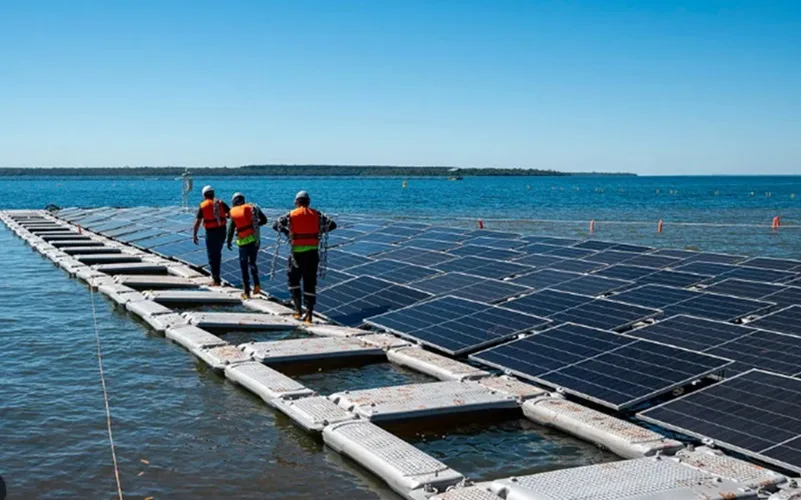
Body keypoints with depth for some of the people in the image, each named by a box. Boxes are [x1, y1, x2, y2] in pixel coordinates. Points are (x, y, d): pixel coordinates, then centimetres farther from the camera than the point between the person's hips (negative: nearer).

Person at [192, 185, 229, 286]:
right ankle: (216, 275, 27)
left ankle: (216, 280, 1)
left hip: (211, 232, -4)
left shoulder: (203, 205, -5)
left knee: (212, 256, 3)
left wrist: (194, 235, -3)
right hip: (222, 231, 4)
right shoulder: (220, 203, 3)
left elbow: (197, 222, -8)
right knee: (217, 253, 20)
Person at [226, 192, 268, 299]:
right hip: (255, 240, 2)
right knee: (252, 262, 19)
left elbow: (230, 229, 0)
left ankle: (246, 292, 8)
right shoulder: (252, 207, 1)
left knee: (244, 266, 7)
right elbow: (264, 220, 2)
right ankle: (256, 284, 0)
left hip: (243, 242, -2)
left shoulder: (233, 213, -1)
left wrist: (228, 242, 13)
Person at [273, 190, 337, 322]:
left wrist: (286, 231, 18)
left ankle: (298, 310, 9)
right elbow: (332, 225, 5)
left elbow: (276, 225, 4)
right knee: (310, 283, 7)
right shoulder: (316, 215, 4)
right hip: (313, 252, 2)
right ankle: (309, 314, 4)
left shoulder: (291, 215, 0)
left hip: (297, 252, -2)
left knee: (293, 280, 16)